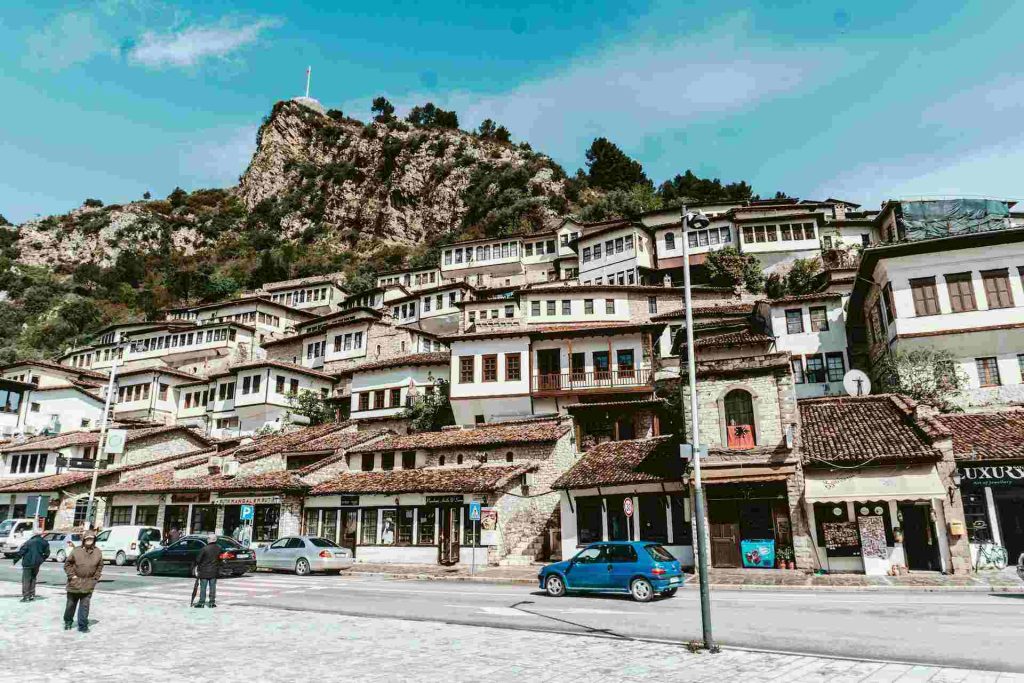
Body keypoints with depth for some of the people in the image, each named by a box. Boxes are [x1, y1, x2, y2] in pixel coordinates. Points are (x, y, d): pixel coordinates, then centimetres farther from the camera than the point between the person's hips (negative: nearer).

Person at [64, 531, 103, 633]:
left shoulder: (97, 552, 2)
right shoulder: (76, 551, -7)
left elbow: (100, 566, 11)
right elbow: (67, 564, 0)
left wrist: (95, 578, 3)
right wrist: (72, 575, -7)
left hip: (88, 585, 1)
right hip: (74, 583, -1)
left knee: (85, 605, -1)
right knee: (71, 604, 14)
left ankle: (83, 625, 7)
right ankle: (67, 622, 36)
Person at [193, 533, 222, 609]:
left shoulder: (205, 549, -15)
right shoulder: (219, 549, -1)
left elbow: (198, 560, -10)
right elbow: (220, 559, 9)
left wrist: (197, 568, 3)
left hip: (204, 571, -4)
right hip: (214, 571, 4)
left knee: (203, 587, 5)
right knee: (213, 587, 9)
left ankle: (201, 602, 7)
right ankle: (212, 602, 10)